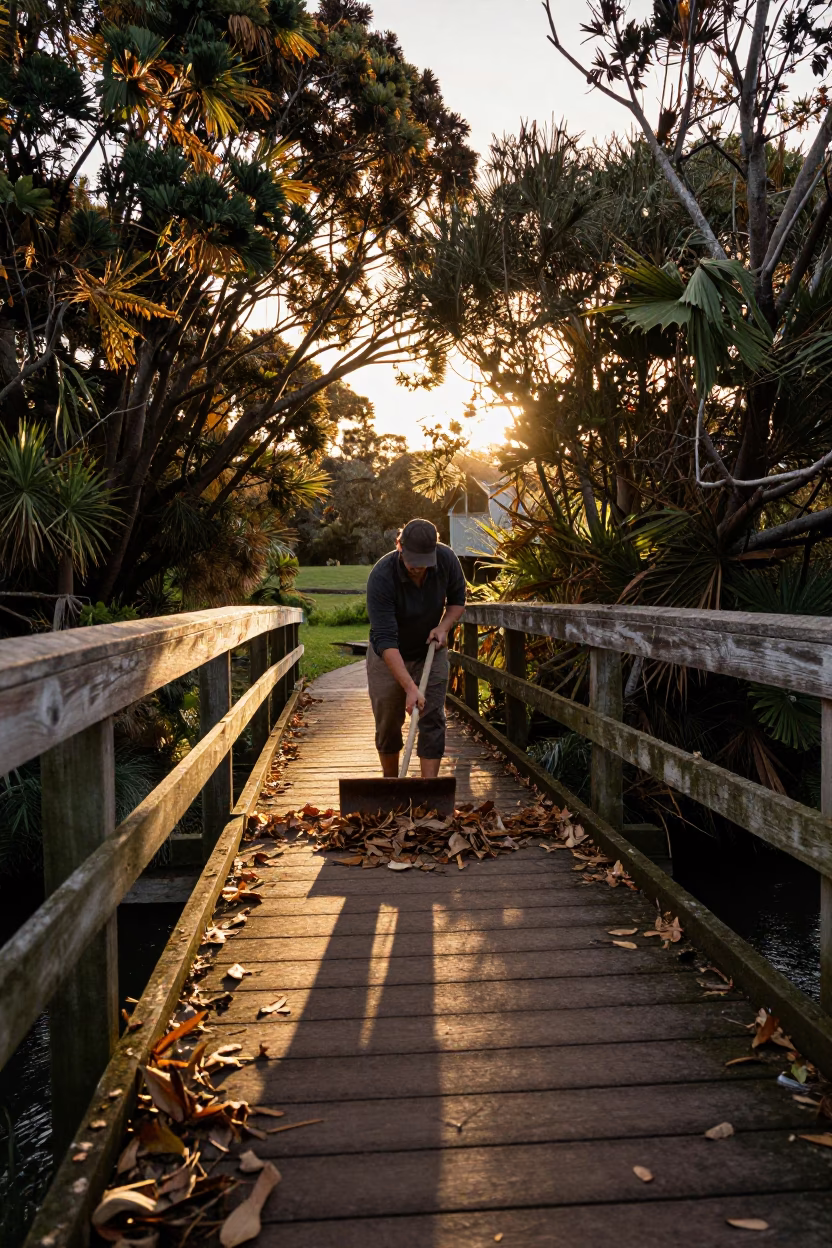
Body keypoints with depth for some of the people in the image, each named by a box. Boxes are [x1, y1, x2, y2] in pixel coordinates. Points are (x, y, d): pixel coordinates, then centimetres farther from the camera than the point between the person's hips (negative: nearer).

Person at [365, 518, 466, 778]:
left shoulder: (446, 559, -21)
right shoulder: (381, 577, -33)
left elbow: (457, 599, 0)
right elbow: (385, 640, -36)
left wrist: (443, 627, -20)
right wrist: (410, 688, -42)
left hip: (430, 652, 3)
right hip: (388, 657, -2)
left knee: (432, 720, -6)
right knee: (388, 724, 6)